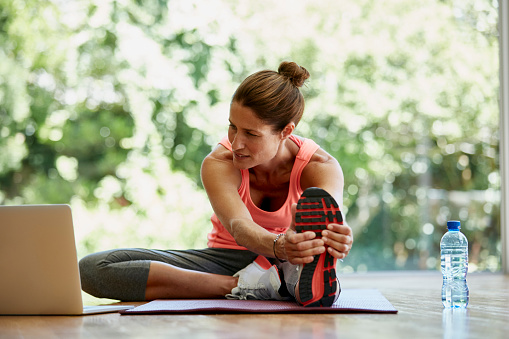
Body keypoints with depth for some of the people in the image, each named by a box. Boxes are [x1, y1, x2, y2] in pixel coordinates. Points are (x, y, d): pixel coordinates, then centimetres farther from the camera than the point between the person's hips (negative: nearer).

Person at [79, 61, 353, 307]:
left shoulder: (320, 166, -15)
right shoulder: (218, 164, -18)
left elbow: (329, 220, -36)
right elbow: (240, 227, -37)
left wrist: (337, 238, -62)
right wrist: (278, 246, -60)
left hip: (286, 265, 0)